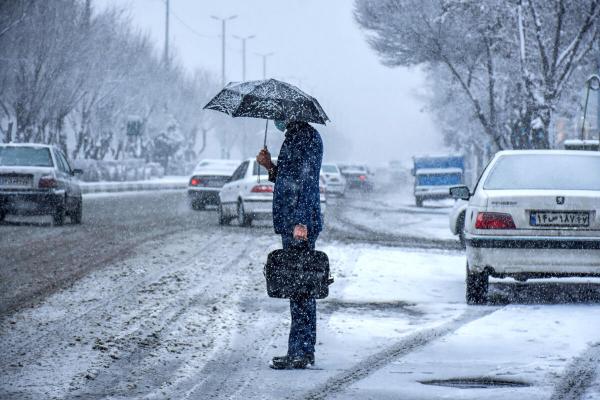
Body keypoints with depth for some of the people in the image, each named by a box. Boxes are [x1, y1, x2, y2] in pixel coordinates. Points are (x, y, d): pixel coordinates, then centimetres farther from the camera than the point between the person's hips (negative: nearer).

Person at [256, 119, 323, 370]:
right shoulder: (293, 137, 19)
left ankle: (300, 353, -8)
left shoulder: (307, 137, -11)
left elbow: (306, 182, -19)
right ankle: (304, 352, 17)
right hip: (291, 224, 10)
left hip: (299, 226, -10)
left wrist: (300, 223, -24)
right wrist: (270, 166, 11)